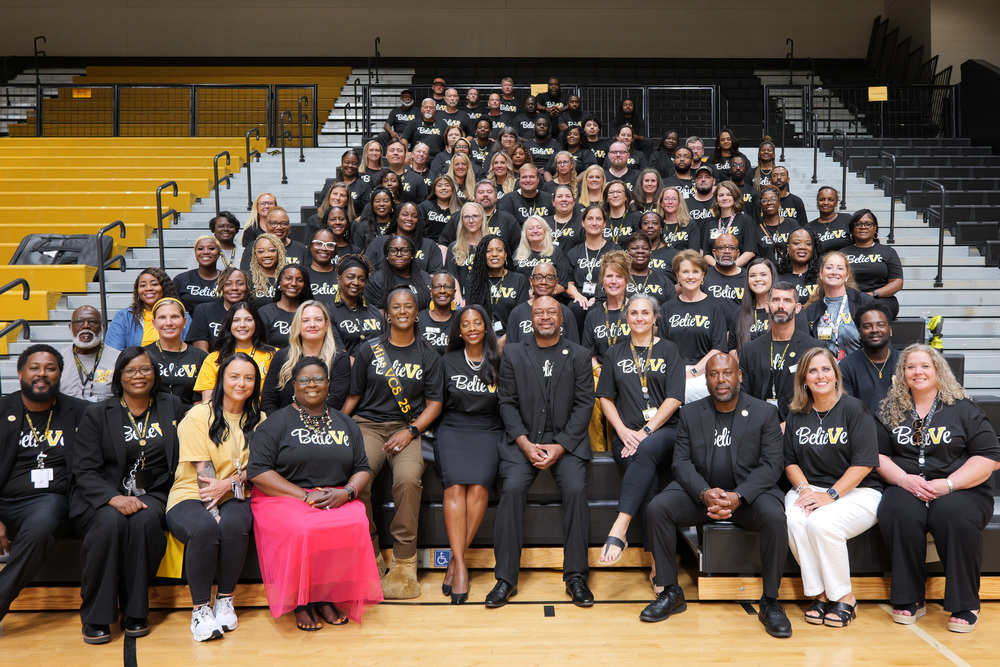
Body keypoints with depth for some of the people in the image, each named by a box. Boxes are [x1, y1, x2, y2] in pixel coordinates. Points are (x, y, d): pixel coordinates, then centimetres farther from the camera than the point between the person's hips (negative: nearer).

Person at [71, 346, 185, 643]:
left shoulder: (172, 406, 12)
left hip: (152, 495, 1)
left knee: (145, 520, -33)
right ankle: (95, 617, -20)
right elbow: (85, 470, -3)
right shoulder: (97, 414, 6)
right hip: (103, 497, -1)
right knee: (111, 522, -34)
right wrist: (114, 498, -21)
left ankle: (135, 612, -18)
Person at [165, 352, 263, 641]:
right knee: (204, 528, -35)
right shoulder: (199, 416, -4)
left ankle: (225, 600, -11)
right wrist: (214, 512, -22)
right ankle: (200, 608, -16)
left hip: (234, 498, 3)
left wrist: (228, 484, -15)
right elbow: (203, 472, -11)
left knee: (234, 525, -32)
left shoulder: (258, 420, 10)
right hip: (190, 497, -2)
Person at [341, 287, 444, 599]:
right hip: (368, 424, 1)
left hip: (407, 427, 0)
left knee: (408, 479, -32)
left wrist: (411, 431, -9)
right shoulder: (369, 351, 13)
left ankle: (404, 560, -16)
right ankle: (369, 555, -10)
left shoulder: (427, 356, 12)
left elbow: (434, 402, 7)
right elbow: (353, 396, 14)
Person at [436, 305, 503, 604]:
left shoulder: (499, 362, 9)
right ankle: (460, 565, -27)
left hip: (487, 431, -1)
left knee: (479, 484, -28)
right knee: (455, 484, -27)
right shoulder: (448, 361, 13)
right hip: (452, 429, 1)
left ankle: (455, 560, -19)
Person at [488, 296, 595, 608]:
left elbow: (584, 405, 2)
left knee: (575, 489, -25)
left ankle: (575, 577, -12)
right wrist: (526, 444, -10)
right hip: (523, 439, 1)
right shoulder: (513, 354, 11)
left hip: (567, 440, 0)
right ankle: (506, 578, -14)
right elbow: (507, 403, 5)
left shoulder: (579, 355, 9)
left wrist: (559, 446, -11)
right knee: (512, 489, -24)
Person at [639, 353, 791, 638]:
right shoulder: (690, 413, 7)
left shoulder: (764, 412, 1)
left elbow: (771, 464, -7)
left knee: (775, 517, -32)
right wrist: (705, 493, -21)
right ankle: (670, 593, -9)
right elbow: (681, 461, 0)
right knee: (657, 508, -23)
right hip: (699, 491, 2)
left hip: (748, 491, -2)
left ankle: (770, 602, -13)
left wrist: (738, 496, -23)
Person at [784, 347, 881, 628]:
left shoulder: (854, 409, -3)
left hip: (856, 491, -3)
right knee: (794, 520, -29)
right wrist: (805, 489, -9)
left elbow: (864, 463, -10)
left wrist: (830, 495, -17)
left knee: (821, 522, -32)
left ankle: (844, 598, -10)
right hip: (809, 487, 4)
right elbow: (790, 461, 10)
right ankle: (820, 594, -13)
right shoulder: (796, 415, 10)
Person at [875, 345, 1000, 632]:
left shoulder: (963, 409, 7)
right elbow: (877, 455, 8)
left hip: (962, 490, -1)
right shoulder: (890, 411, 13)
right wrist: (904, 479, -11)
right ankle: (910, 600, -18)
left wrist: (947, 484, -14)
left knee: (954, 514, -35)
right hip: (906, 489, 1)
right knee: (897, 511, -32)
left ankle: (966, 606, -18)